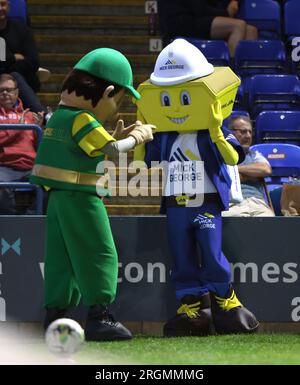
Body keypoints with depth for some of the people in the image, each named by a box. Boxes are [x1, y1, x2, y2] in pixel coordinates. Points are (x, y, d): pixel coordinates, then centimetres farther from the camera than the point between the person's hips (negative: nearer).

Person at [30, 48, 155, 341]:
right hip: (82, 198, -9)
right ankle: (98, 315, -9)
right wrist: (137, 137, -7)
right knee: (99, 255, -5)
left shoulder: (60, 116, 14)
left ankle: (55, 312, 11)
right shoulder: (83, 120, -14)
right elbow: (112, 150, -22)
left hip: (58, 197, 9)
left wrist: (119, 136, 12)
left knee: (61, 257, 11)